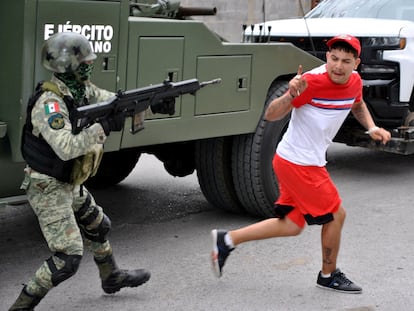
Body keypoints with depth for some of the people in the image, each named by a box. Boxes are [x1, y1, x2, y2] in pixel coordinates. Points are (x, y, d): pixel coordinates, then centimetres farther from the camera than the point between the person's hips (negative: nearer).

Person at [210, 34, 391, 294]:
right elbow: (271, 115, -22)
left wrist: (372, 128, 9)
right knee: (336, 214, 3)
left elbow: (357, 105, 26)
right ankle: (329, 275, 24)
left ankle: (227, 240, 21)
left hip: (309, 162, 8)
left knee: (292, 226, 14)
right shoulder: (312, 81, -23)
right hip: (297, 163, -8)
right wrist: (290, 95, -41)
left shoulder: (355, 81, 0)